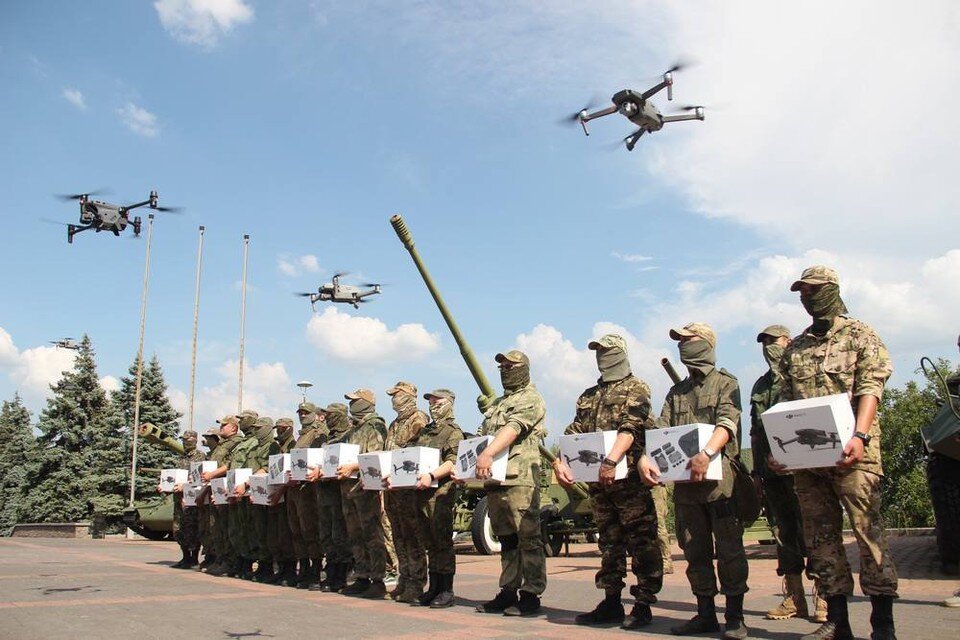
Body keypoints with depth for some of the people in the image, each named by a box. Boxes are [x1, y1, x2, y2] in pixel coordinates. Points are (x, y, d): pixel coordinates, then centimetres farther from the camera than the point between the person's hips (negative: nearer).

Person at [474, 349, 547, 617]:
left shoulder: (530, 398, -3)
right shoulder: (497, 403, 25)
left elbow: (513, 429, -19)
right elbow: (483, 434, 25)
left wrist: (488, 453, -33)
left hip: (520, 478, -8)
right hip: (495, 479, 9)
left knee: (527, 538, -5)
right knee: (506, 539, 12)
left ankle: (531, 595, -2)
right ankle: (508, 592, 18)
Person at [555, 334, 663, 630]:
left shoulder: (636, 388, -1)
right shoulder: (589, 395, 20)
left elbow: (629, 428, -16)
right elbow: (575, 432, 13)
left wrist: (611, 461, -29)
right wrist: (560, 460, -4)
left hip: (628, 476, -7)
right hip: (598, 479, 7)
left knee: (641, 542, -3)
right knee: (609, 542, 12)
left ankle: (644, 605, 3)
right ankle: (611, 603, 19)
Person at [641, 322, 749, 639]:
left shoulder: (725, 383, 1)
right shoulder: (676, 392, 18)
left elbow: (727, 423, -15)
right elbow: (661, 430, 7)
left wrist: (707, 453, -32)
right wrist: (645, 457, -12)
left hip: (719, 479, -6)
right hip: (684, 483, 6)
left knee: (729, 550, -1)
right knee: (695, 552, 9)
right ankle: (705, 614, 18)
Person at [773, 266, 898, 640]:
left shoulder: (861, 336, 5)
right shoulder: (794, 349, 18)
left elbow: (870, 389, -8)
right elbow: (785, 403, 16)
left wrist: (859, 436, -22)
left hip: (851, 453, -5)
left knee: (868, 530, -8)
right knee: (820, 535, 6)